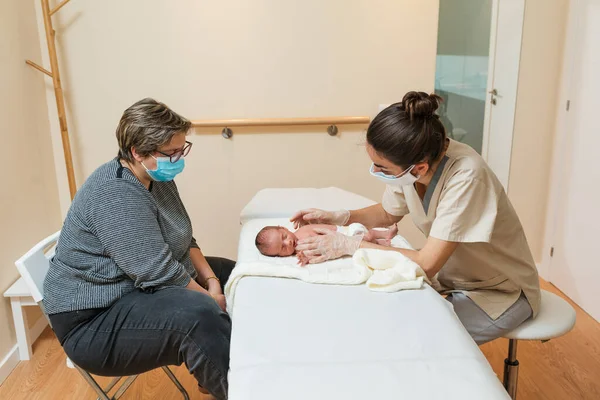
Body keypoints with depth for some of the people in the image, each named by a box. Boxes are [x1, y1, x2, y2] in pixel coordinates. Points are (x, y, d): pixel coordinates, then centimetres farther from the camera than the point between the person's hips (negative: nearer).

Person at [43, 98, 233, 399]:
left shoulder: (158, 177, 4)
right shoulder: (115, 194, -27)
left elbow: (183, 240, 8)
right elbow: (159, 272, -30)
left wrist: (211, 280, -6)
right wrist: (210, 299, -17)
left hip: (140, 286, 10)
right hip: (95, 319, -10)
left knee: (229, 274, 13)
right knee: (199, 315, -34)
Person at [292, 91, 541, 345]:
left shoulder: (465, 177, -34)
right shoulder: (408, 163, -16)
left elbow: (426, 264, -34)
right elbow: (388, 214, 6)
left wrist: (349, 245, -29)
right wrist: (338, 217, -10)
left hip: (500, 291, -5)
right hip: (454, 275, 6)